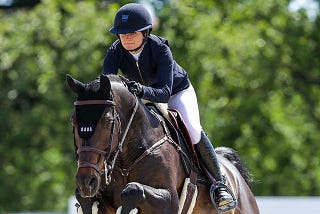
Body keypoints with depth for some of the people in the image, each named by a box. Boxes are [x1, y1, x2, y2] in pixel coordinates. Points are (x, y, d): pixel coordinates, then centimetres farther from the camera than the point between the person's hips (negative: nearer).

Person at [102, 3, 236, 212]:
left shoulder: (160, 49, -34)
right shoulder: (115, 52, -24)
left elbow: (164, 92, -42)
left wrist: (142, 90, -63)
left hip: (178, 91, -4)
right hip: (144, 98, 4)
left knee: (193, 130, -25)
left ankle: (219, 183, -11)